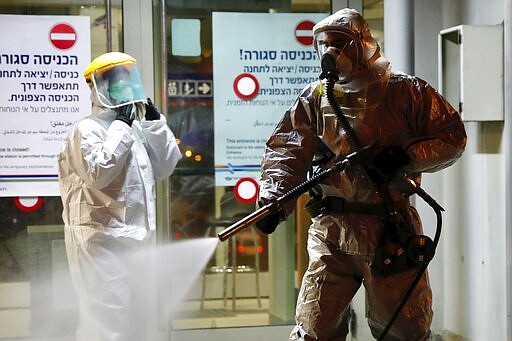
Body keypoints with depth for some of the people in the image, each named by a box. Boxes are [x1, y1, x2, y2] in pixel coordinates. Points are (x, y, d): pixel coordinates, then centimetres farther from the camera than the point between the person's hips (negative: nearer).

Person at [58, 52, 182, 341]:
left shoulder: (134, 128, 14)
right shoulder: (89, 129, -11)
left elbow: (165, 168, 13)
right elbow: (100, 172, -26)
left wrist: (154, 121, 4)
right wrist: (121, 126, -19)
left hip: (133, 237, 9)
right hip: (103, 238, -9)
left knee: (130, 315, 17)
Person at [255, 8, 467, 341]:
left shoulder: (405, 91, 0)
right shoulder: (315, 98, 7)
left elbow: (452, 136, 2)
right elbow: (287, 150, 0)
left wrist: (404, 156, -14)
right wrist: (273, 199, -18)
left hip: (392, 231, -1)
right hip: (333, 230, 2)